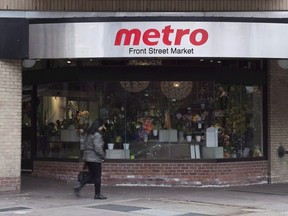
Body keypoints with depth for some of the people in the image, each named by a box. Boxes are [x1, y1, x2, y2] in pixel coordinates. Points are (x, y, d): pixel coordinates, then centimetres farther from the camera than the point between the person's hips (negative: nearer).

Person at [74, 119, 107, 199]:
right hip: (95, 158, -9)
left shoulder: (89, 134, 13)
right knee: (97, 177, 1)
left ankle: (78, 187, 5)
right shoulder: (97, 135, -16)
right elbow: (98, 148, -20)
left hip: (87, 157, 9)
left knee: (92, 175, 15)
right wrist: (103, 156, -7)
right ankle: (97, 194, 8)